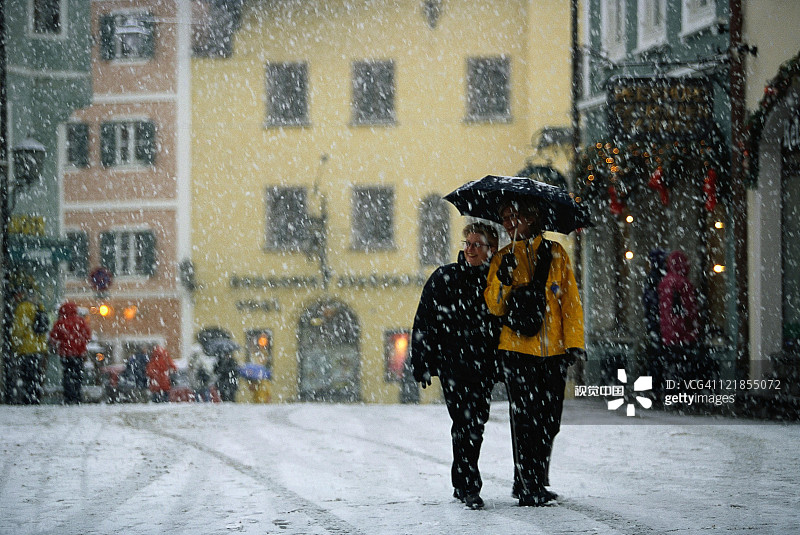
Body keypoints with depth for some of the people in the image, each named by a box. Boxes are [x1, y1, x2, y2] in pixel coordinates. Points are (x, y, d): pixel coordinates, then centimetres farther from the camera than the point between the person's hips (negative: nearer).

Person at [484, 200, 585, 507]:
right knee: (525, 418, -6)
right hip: (518, 348, -2)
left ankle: (538, 482, 19)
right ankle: (528, 486, -1)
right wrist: (502, 280, -16)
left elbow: (571, 299, 7)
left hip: (553, 349, 2)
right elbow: (494, 307, 3)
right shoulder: (503, 258, 8)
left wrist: (574, 341, -1)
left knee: (550, 421, 6)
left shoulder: (555, 253, 8)